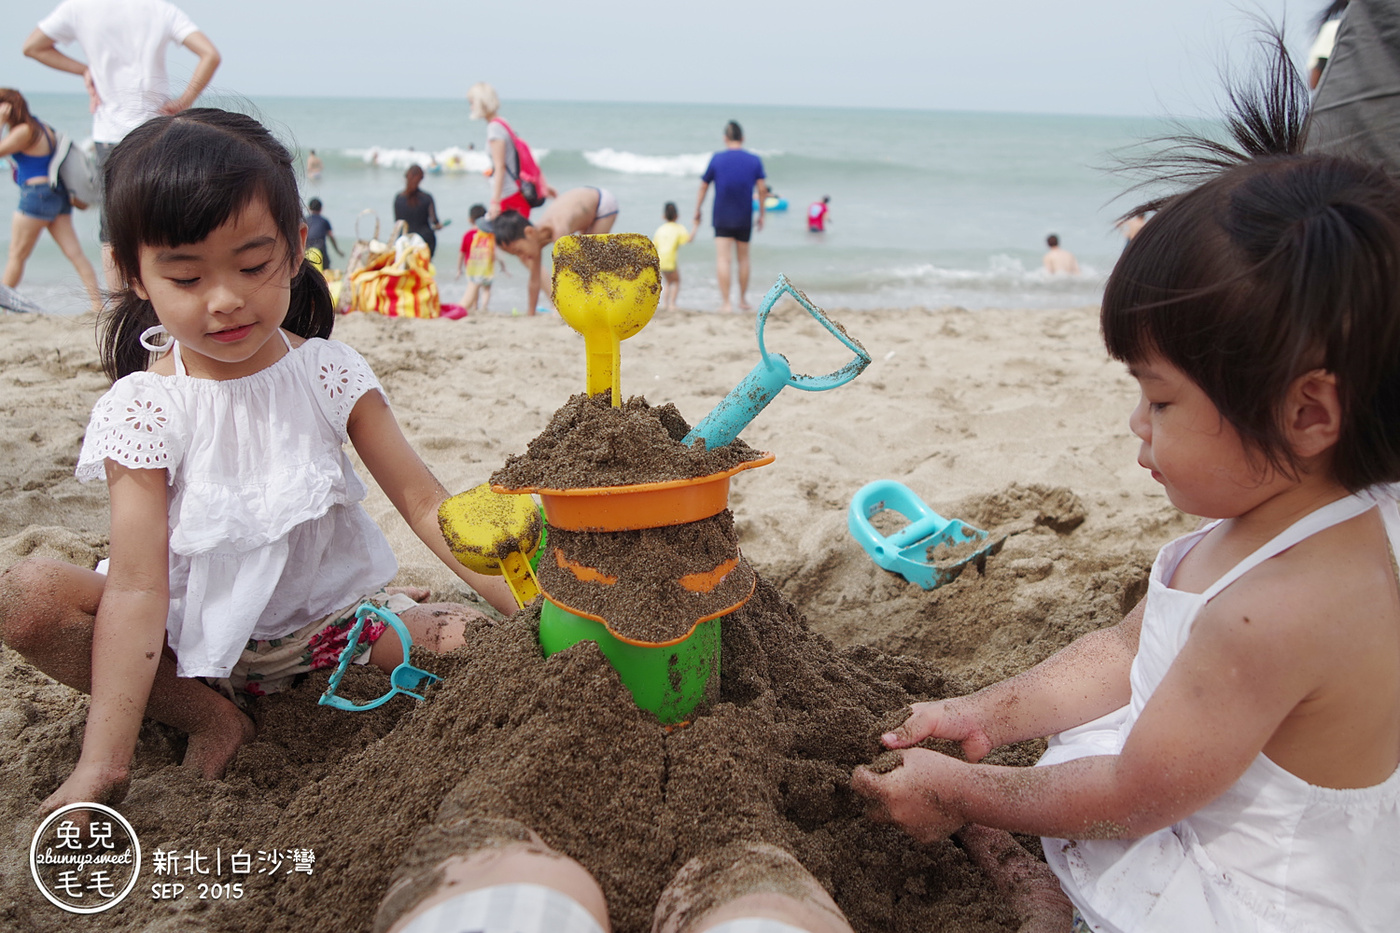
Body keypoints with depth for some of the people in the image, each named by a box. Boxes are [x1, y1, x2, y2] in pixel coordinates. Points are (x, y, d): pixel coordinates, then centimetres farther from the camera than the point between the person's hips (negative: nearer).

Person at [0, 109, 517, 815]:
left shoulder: (329, 374, -9)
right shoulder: (143, 410, -14)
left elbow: (424, 503, -10)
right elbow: (138, 587, -20)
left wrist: (527, 606, -22)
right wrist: (103, 762, -28)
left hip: (328, 615, 0)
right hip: (195, 633, 1)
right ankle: (210, 719, -10)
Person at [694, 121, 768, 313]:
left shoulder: (716, 158, 0)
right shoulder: (755, 160, 2)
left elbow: (703, 187, 3)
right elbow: (762, 189, -2)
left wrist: (697, 212, 13)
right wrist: (761, 214, 8)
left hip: (722, 218, -2)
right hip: (745, 219, 2)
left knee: (722, 259, -5)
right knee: (743, 259, 15)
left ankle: (725, 303, -14)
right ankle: (743, 300, 26)